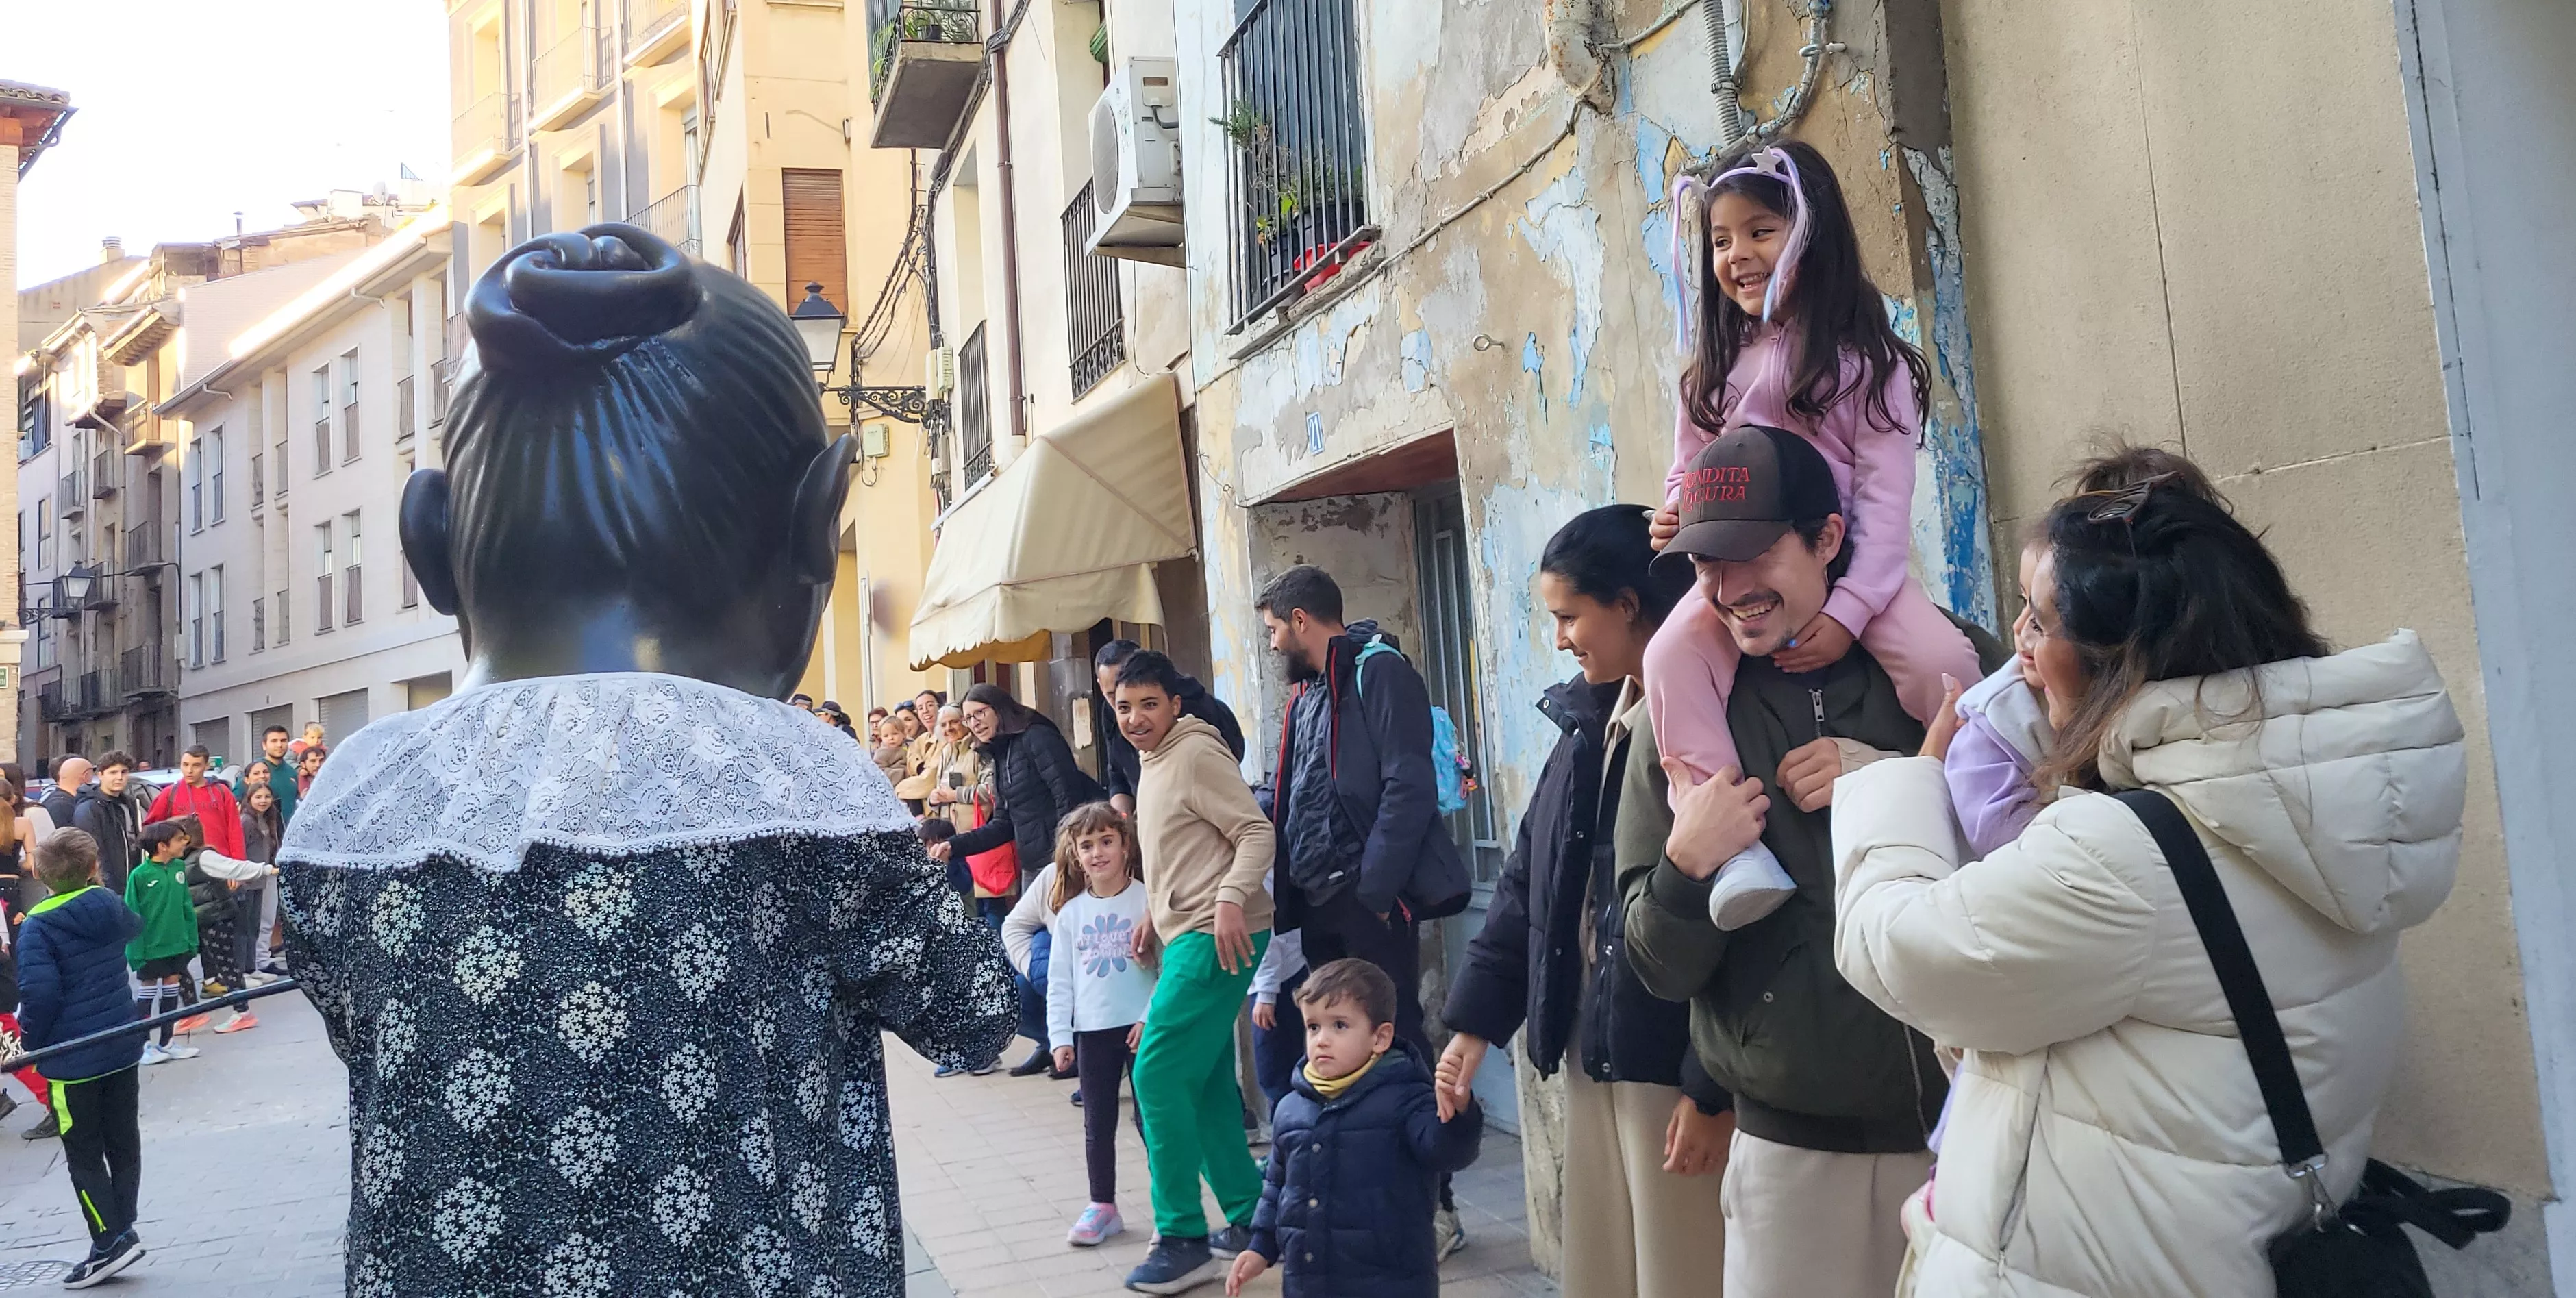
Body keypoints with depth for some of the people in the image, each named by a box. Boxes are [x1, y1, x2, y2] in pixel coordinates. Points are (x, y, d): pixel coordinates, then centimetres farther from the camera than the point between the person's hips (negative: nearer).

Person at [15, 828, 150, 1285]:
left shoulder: (37, 926, -16)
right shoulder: (111, 908, 1)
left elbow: (40, 993, -24)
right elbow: (136, 926, 26)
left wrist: (29, 1042, -9)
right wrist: (98, 888, 31)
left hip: (73, 1058, -6)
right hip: (123, 1045, 6)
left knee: (83, 1154, 3)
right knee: (123, 1143, 14)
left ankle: (111, 1240, -1)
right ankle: (122, 1230, 21)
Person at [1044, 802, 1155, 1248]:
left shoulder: (1147, 901, -6)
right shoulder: (1070, 913, 4)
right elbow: (1059, 981, 7)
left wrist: (1151, 1017, -14)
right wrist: (1060, 1036, 1)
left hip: (1141, 1027, -3)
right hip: (1091, 1031, 3)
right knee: (1097, 1124, 11)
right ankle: (1102, 1206, 23)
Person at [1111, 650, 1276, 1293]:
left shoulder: (1196, 753, -11)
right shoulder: (1153, 762, 18)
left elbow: (1258, 833, -17)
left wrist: (1230, 899, -29)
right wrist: (1158, 912, 19)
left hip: (1217, 937, -10)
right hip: (1187, 934, 10)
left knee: (1159, 1074, -10)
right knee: (1206, 1082, 13)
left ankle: (1183, 1239, -2)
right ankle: (1248, 1217, 23)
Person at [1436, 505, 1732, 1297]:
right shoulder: (1589, 719, 10)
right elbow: (1529, 879, 13)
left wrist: (1715, 1085, -19)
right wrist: (1475, 1021, 11)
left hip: (1677, 1062, -8)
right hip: (1591, 1047, 8)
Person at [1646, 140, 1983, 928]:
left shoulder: (1867, 362, 0)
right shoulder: (1714, 370, 15)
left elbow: (1886, 501, -7)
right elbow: (1687, 475, 19)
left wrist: (1847, 612, -19)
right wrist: (1673, 521, -7)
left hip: (1850, 566, -2)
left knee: (1940, 661, -27)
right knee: (1671, 657, -27)